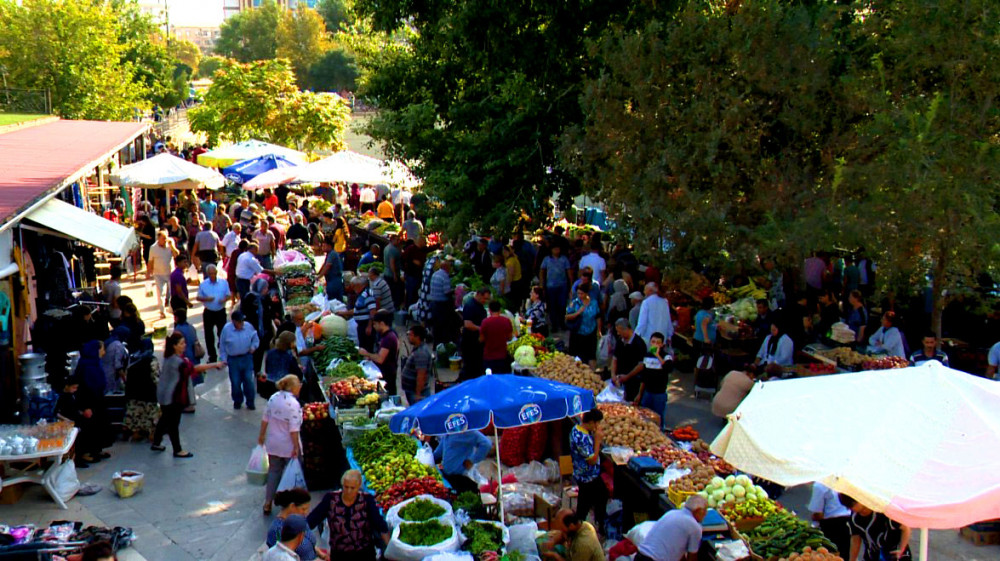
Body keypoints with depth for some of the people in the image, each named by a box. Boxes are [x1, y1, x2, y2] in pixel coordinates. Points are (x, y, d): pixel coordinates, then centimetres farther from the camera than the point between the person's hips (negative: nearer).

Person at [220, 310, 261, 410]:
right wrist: (223, 358, 1)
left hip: (247, 358, 1)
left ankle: (250, 402, 12)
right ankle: (237, 401, 28)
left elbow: (256, 339, 9)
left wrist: (253, 347, -10)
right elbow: (222, 345, 2)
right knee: (235, 382, 7)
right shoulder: (226, 329, -8)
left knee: (249, 380, -1)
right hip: (233, 359, 0)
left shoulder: (249, 327, -6)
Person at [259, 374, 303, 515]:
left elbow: (265, 419, 6)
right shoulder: (293, 404, -22)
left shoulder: (273, 398, -2)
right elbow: (293, 429, -23)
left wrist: (261, 436, 18)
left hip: (273, 444, 6)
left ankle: (268, 503, 23)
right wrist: (296, 447, -17)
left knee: (273, 471, 18)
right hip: (288, 447, -6)